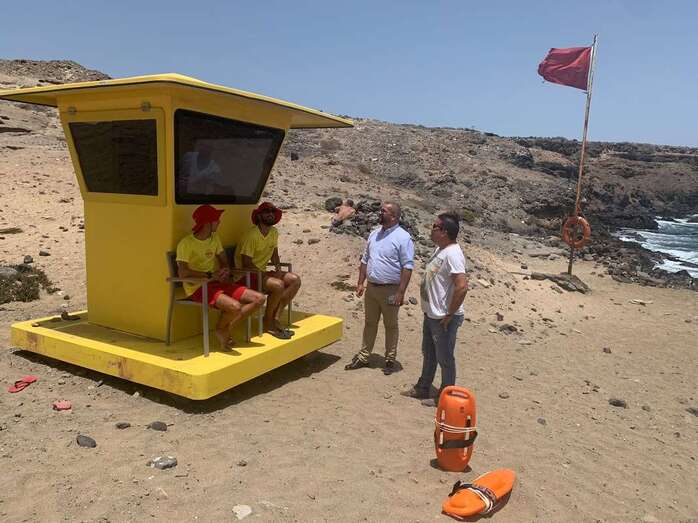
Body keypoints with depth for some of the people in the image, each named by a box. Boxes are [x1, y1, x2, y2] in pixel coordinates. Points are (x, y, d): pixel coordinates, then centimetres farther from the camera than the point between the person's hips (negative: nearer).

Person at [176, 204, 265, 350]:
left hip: (217, 283, 8)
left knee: (259, 298, -6)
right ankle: (220, 330, 0)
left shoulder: (214, 238, 12)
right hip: (197, 287, -8)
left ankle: (227, 328, 0)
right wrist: (210, 275, -17)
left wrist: (225, 270, -5)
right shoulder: (186, 243, -12)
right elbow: (183, 273, -20)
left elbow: (223, 261, 19)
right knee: (235, 306, -33)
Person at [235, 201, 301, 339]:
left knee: (295, 280, -8)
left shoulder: (274, 232, 7)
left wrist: (277, 267, 1)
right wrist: (266, 274, -21)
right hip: (247, 275, -9)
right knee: (278, 285, -31)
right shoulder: (251, 235, -18)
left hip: (263, 272, 9)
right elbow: (246, 264, -20)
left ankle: (275, 317, -6)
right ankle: (268, 323, -11)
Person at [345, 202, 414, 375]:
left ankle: (390, 359, 21)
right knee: (369, 323, 15)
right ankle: (363, 357, 26)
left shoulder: (403, 237, -13)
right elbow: (365, 260, 15)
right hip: (371, 287, 7)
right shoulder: (374, 234, 9)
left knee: (390, 325, 7)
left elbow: (407, 266, -16)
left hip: (390, 290, -6)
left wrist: (401, 292, -20)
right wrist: (361, 283, 10)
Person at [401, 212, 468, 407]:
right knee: (428, 354, 22)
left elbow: (462, 287, -31)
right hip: (431, 314, 10)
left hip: (444, 318, -10)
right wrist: (429, 310, 16)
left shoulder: (452, 254, -24)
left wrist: (449, 315, -23)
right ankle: (422, 388, 38)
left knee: (445, 358, 6)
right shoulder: (440, 250, 8)